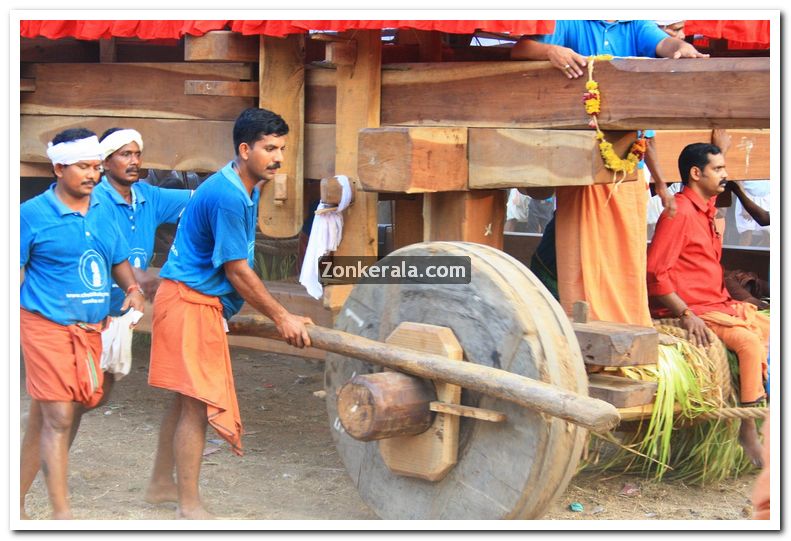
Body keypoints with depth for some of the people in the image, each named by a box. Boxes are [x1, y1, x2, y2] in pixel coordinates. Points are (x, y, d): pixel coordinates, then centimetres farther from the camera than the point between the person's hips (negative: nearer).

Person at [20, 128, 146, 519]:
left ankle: (16, 502, 27)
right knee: (58, 418, -10)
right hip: (46, 326, -6)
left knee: (43, 418, 14)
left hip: (90, 329, 6)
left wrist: (132, 289, 1)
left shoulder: (101, 212, 10)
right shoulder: (33, 214, -8)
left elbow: (118, 260, 20)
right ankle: (61, 514, -6)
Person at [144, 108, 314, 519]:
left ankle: (161, 485, 28)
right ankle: (189, 508, -5)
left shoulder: (245, 189, 11)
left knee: (186, 399, 17)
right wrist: (282, 318, -11)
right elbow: (237, 271, -18)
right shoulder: (228, 196, -21)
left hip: (202, 303, 10)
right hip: (189, 301, -10)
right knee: (197, 403, -9)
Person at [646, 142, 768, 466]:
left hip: (720, 304, 9)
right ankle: (748, 435, -20)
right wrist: (685, 315, -21)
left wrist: (729, 300, 13)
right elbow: (655, 271, -19)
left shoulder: (707, 211, 17)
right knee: (750, 342, -26)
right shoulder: (680, 212, -13)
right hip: (694, 310, -9)